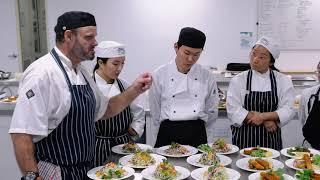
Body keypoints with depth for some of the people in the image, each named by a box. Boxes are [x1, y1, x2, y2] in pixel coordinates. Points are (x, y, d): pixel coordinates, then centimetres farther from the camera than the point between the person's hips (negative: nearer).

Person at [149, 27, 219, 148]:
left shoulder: (207, 77, 1)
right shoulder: (159, 75, -3)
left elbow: (211, 114, 11)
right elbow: (155, 115, 5)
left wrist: (206, 142, 11)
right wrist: (158, 142, 7)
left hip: (197, 135, 1)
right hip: (167, 135, -1)